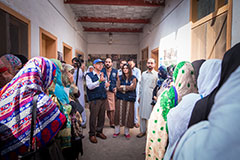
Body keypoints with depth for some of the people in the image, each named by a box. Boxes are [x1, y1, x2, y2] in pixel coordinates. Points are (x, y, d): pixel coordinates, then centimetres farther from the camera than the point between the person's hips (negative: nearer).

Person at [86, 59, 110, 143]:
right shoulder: (89, 75, -3)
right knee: (93, 117, -1)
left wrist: (106, 85, -3)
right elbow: (90, 86, -17)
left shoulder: (103, 75, 17)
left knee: (102, 116, 11)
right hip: (94, 99, -6)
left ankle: (99, 131, 27)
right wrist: (99, 81, -30)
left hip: (103, 98, 6)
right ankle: (92, 134, 13)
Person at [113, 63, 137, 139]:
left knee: (128, 114, 1)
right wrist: (128, 87, -8)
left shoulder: (133, 78, 5)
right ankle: (117, 131, 14)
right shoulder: (120, 77, 9)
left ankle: (126, 132, 15)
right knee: (119, 113, -1)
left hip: (129, 98, -1)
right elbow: (118, 87, -3)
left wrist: (123, 87, -6)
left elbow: (133, 87, -10)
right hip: (121, 98, 1)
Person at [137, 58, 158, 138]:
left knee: (151, 116, 1)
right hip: (143, 97, 5)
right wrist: (139, 96, 13)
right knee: (142, 115, 10)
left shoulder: (156, 74, -2)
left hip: (151, 98, -4)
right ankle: (142, 131, 24)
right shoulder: (143, 73, 12)